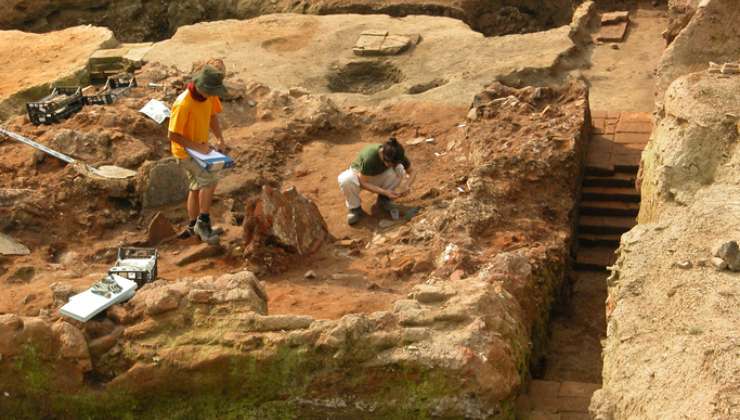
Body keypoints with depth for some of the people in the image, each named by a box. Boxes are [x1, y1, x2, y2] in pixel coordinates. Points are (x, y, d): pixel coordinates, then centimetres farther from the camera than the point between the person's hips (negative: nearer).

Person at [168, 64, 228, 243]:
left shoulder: (209, 97, -8)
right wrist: (197, 147, -27)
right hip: (185, 151, -8)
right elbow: (173, 136, -26)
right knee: (210, 179, -23)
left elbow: (212, 117, 7)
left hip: (201, 148, 8)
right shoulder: (183, 104, -31)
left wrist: (220, 139, -8)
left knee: (197, 186, 19)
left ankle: (193, 227, 34)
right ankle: (203, 221, -10)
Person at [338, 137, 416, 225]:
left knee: (400, 169, -25)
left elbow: (411, 172, -10)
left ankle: (384, 200, -4)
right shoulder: (370, 157, -38)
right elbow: (363, 182, -29)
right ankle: (354, 207, -12)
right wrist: (385, 192, -37)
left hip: (379, 176, 4)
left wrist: (407, 186, -30)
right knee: (345, 180, -39)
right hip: (358, 175, -4)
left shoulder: (397, 155, -24)